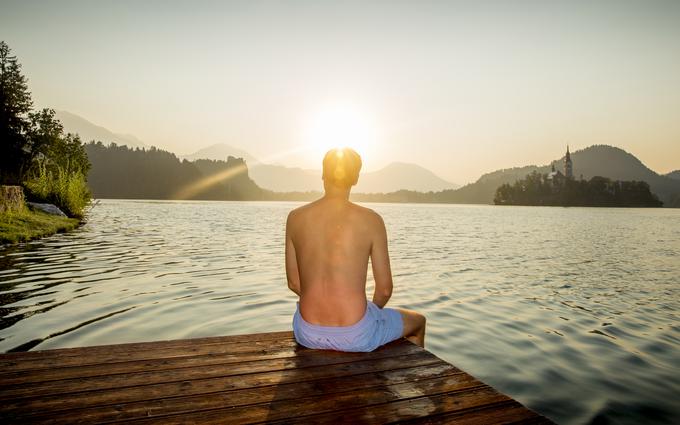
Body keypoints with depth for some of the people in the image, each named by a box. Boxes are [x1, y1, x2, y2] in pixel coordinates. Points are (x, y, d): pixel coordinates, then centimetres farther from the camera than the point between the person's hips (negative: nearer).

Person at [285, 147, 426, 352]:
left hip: (308, 334, 3)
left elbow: (293, 283, 4)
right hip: (355, 336, -3)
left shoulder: (295, 217, -3)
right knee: (418, 320, 28)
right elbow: (385, 289, -5)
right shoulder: (371, 220, -10)